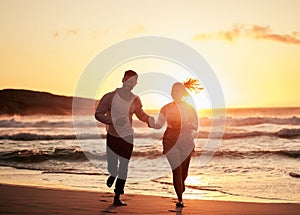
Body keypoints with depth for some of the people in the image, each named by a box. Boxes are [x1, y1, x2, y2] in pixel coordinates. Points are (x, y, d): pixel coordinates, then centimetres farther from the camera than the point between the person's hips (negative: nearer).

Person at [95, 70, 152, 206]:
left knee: (124, 167, 4)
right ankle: (112, 175, 39)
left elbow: (141, 115, 18)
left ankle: (117, 198, 17)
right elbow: (98, 114, -9)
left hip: (127, 137, 2)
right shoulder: (110, 97, -9)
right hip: (112, 136, -2)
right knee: (112, 168, -1)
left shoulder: (135, 100, 1)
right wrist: (113, 121, -24)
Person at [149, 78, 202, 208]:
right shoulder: (166, 108, 3)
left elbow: (195, 126, -1)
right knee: (176, 170, -9)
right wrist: (150, 122, -19)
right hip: (171, 142, -1)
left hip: (186, 142, 1)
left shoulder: (189, 108, 2)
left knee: (184, 170, 11)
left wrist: (182, 124, -19)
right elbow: (159, 125, 3)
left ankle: (181, 184, 46)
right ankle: (180, 200, -1)